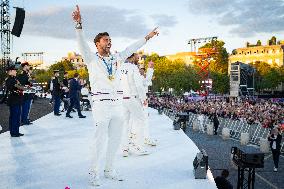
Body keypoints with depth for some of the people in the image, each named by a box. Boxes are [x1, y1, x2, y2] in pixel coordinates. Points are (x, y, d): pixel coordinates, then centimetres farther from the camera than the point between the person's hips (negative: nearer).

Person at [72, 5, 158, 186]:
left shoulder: (116, 58, 15)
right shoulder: (92, 59, 1)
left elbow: (130, 49, 21)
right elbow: (82, 44, -13)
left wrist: (147, 37, 24)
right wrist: (79, 25, -27)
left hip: (118, 105, 6)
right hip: (101, 105, -5)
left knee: (115, 140, 10)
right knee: (101, 140, -6)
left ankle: (109, 170, 24)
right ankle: (94, 172, 7)